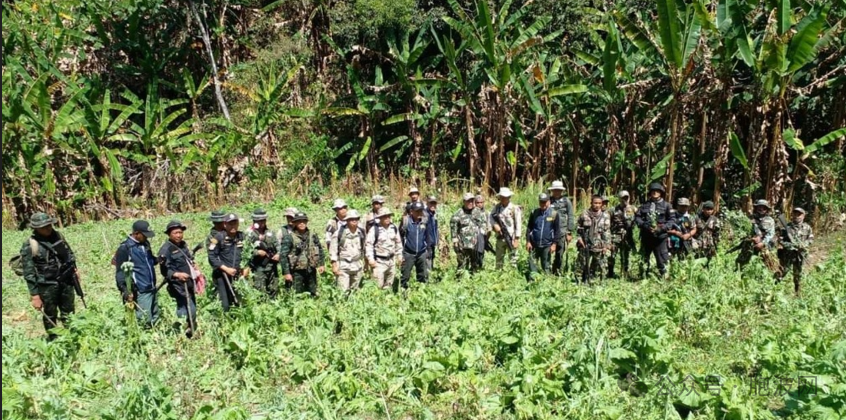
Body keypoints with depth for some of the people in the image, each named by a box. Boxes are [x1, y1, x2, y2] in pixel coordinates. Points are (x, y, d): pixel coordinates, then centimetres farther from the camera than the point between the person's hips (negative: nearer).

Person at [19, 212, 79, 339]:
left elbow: (69, 253, 18)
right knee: (50, 315, 9)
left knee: (68, 312, 16)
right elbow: (29, 273, -15)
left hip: (66, 281, 5)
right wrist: (34, 295, -16)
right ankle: (53, 340, 24)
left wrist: (74, 269, 15)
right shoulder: (29, 246, -16)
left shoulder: (58, 235, 0)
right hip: (47, 286, -5)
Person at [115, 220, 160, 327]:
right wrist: (125, 291, -23)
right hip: (141, 292, -8)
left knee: (155, 320, 14)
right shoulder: (125, 248, -13)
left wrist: (157, 260, 2)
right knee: (145, 322, -7)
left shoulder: (145, 243, 10)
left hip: (153, 289, 8)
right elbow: (120, 272, -13)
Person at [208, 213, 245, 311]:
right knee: (225, 305, -6)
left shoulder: (242, 236, 4)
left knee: (240, 302, 7)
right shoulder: (219, 237, -10)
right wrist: (226, 269, -16)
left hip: (238, 275, 4)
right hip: (222, 275, -4)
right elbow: (211, 257, -11)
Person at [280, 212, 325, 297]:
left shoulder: (313, 236, 6)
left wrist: (321, 264, 6)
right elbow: (284, 256, -8)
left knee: (313, 295, 12)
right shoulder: (289, 238, -7)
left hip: (311, 271, 4)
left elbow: (320, 250, 17)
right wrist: (286, 273, -12)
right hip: (297, 271, -4)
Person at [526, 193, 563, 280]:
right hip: (534, 244, 2)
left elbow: (557, 230, -1)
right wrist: (528, 241, 1)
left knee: (546, 265, 7)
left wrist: (554, 244, -5)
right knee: (532, 263, 3)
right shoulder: (534, 213, 5)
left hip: (547, 245, -2)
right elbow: (529, 227, 8)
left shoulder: (554, 214, -2)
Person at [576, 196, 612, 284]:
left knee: (600, 267, 3)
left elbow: (607, 231, -1)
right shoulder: (585, 214, 1)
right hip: (585, 245, 1)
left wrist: (606, 245, -7)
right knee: (582, 266, 8)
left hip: (599, 247, -1)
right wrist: (580, 238, -2)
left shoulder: (605, 216, 0)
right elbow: (579, 228, 12)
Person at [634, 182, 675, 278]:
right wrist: (644, 225, -11)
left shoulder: (666, 205, 2)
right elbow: (637, 217, 7)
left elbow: (672, 220, -2)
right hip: (646, 237, 3)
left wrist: (662, 228, -16)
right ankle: (642, 277, 24)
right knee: (643, 259, 12)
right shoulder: (645, 205, 10)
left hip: (660, 237, -3)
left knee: (661, 260, -3)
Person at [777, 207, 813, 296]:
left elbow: (811, 239, 8)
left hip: (800, 255, 2)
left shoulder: (807, 227, 3)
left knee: (798, 274, 13)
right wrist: (787, 245, -22)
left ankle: (797, 292, 26)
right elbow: (781, 239, -3)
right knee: (782, 272, -4)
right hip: (787, 254, -2)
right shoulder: (786, 227, -4)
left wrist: (804, 244, -11)